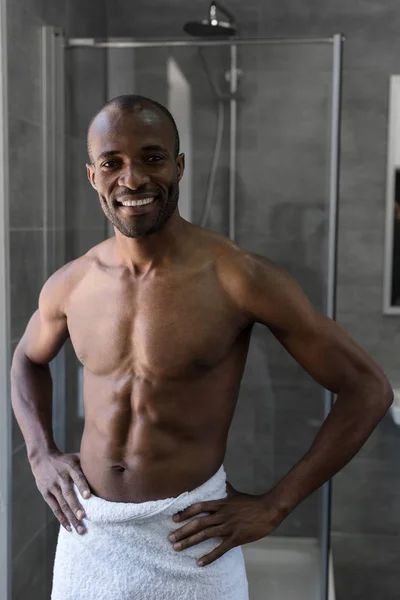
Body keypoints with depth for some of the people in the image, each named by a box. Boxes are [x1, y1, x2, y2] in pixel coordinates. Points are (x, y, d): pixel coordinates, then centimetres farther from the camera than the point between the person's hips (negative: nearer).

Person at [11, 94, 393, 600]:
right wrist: (40, 454, 4)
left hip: (187, 534, -4)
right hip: (86, 526, 4)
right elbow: (28, 359, 19)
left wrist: (273, 506, -12)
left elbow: (368, 390, -12)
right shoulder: (70, 285, -4)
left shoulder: (242, 278, -18)